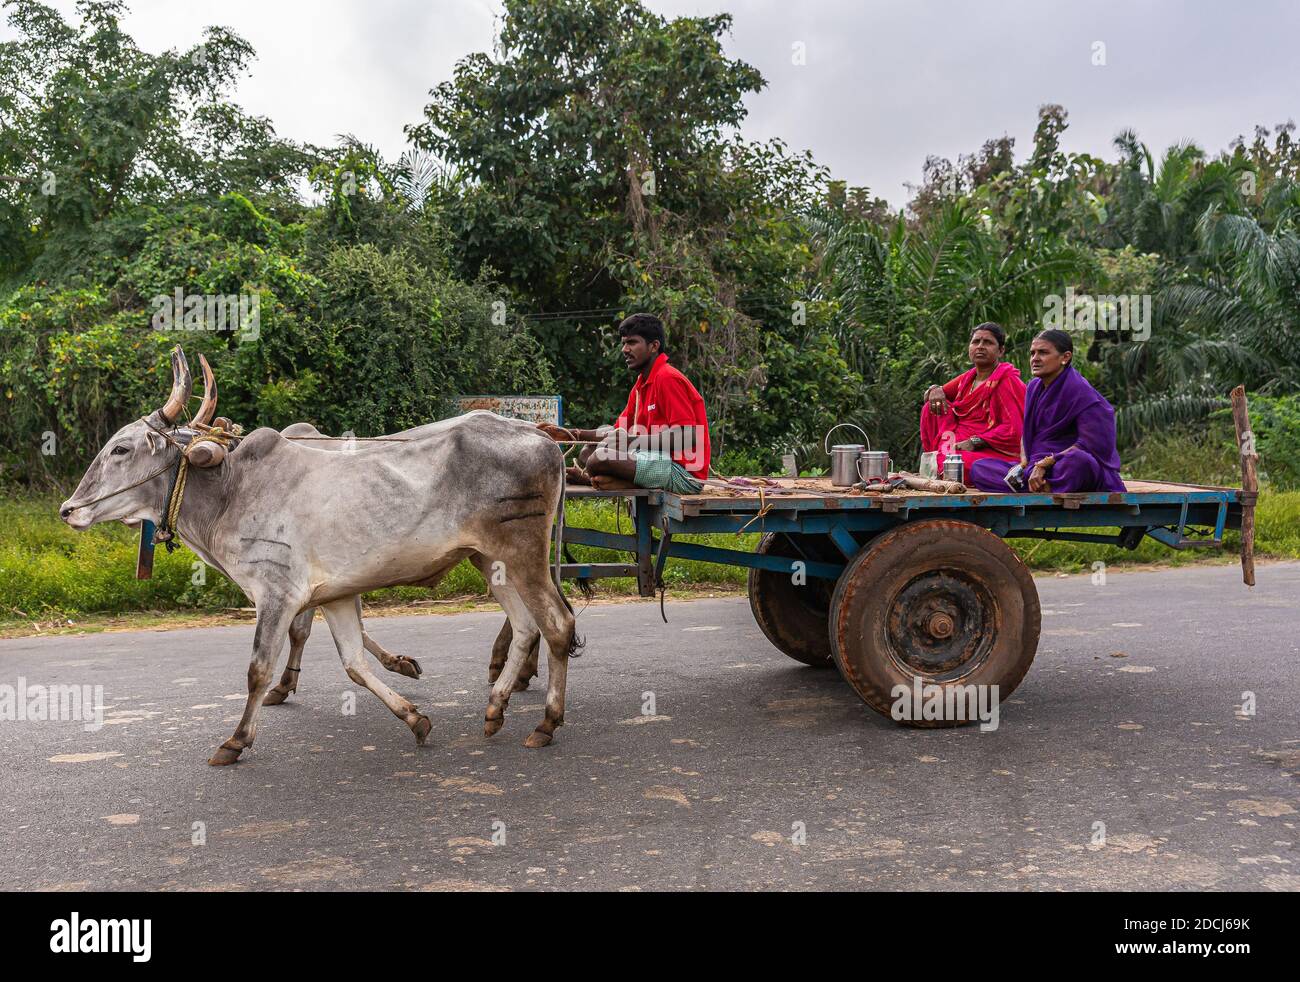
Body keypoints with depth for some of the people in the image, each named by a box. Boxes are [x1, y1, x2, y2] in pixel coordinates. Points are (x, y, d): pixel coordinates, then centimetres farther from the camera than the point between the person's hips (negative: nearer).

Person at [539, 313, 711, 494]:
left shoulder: (667, 379, -13)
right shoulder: (642, 384, 17)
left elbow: (688, 436, -22)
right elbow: (617, 432, 19)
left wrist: (635, 441, -22)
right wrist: (574, 434, 8)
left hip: (684, 472, -10)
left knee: (599, 459, -27)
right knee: (587, 453, 13)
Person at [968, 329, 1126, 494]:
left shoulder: (1080, 391, -10)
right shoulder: (1034, 387, 11)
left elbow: (1090, 444, -19)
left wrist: (1045, 464, -20)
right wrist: (1024, 462, -1)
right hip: (1035, 467, 7)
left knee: (1077, 460, -42)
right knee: (978, 468, -9)